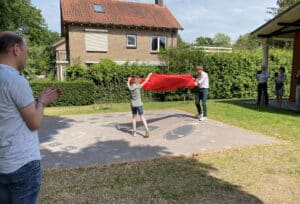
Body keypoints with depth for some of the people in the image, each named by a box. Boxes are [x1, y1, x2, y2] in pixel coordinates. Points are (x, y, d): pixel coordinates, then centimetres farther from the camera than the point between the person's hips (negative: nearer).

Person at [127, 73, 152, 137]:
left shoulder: (130, 87, -3)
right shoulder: (138, 86, -11)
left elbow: (128, 84, 21)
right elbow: (145, 81, 0)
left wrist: (129, 80, 40)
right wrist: (149, 75, 14)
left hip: (133, 104, 3)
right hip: (139, 104, -3)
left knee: (134, 117, 15)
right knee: (142, 117, -2)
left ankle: (134, 132, 17)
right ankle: (147, 130, -10)